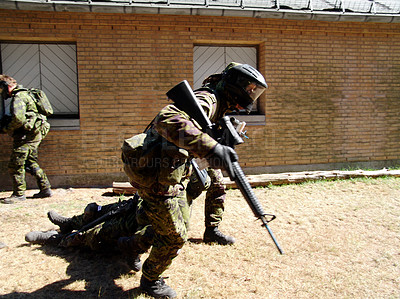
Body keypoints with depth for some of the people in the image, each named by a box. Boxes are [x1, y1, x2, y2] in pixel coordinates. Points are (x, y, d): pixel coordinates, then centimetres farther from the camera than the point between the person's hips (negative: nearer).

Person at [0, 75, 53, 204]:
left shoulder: (19, 97, -13)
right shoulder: (23, 94, 19)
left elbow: (18, 118, -26)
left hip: (26, 136, -10)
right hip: (33, 135, 10)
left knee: (15, 165, -4)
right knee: (31, 164, 16)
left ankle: (19, 194, 3)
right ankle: (45, 189, 19)